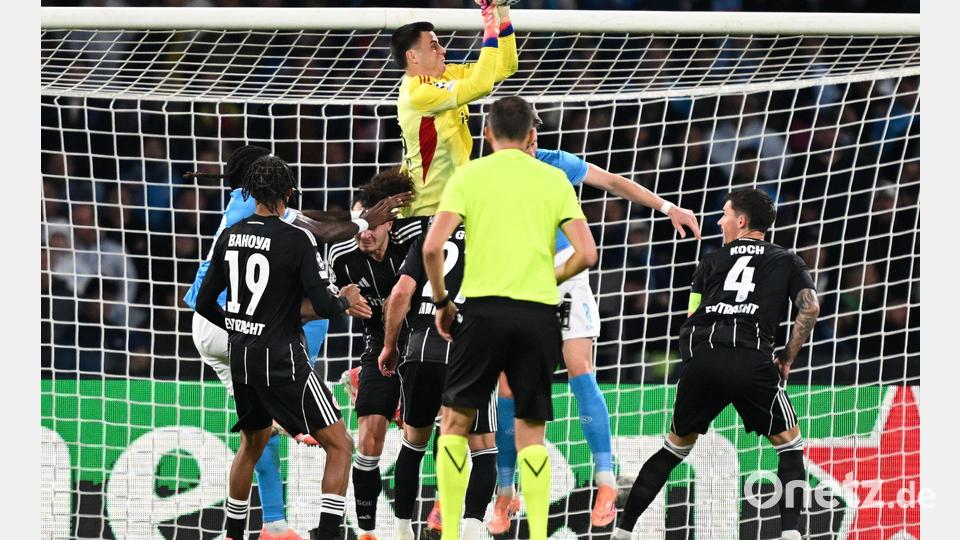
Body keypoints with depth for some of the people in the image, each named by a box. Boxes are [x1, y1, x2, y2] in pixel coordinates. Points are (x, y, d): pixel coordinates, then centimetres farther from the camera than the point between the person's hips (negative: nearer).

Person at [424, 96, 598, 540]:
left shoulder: (469, 175, 3)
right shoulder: (554, 180, 8)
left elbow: (433, 246, -6)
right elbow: (587, 253, 2)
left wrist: (441, 301, 7)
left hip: (485, 307, -2)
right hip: (539, 314, 2)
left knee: (455, 420, 10)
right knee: (531, 431, 10)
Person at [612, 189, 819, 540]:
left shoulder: (711, 262, 25)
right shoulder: (786, 261, 21)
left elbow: (691, 317, 19)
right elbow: (810, 308, 6)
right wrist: (787, 359, 13)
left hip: (701, 360, 2)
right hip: (753, 360, -2)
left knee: (677, 445, 20)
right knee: (788, 444, 15)